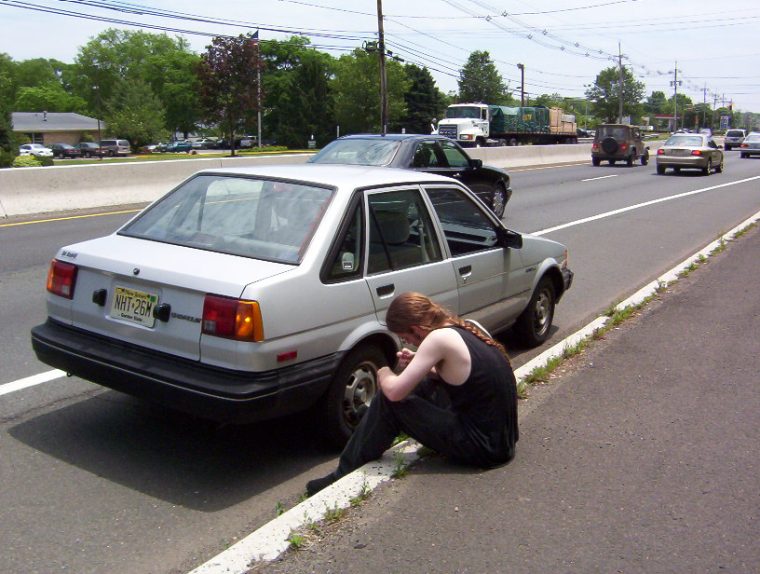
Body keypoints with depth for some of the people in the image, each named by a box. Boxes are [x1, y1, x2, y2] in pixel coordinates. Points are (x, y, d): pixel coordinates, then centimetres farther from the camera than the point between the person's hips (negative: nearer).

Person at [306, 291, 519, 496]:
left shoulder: (440, 337, -18)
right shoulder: (469, 330, 7)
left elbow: (394, 391, -20)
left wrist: (383, 374, 3)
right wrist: (418, 365, 10)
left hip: (482, 449, -9)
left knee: (388, 401, -5)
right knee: (422, 386, 23)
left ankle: (345, 476, 9)